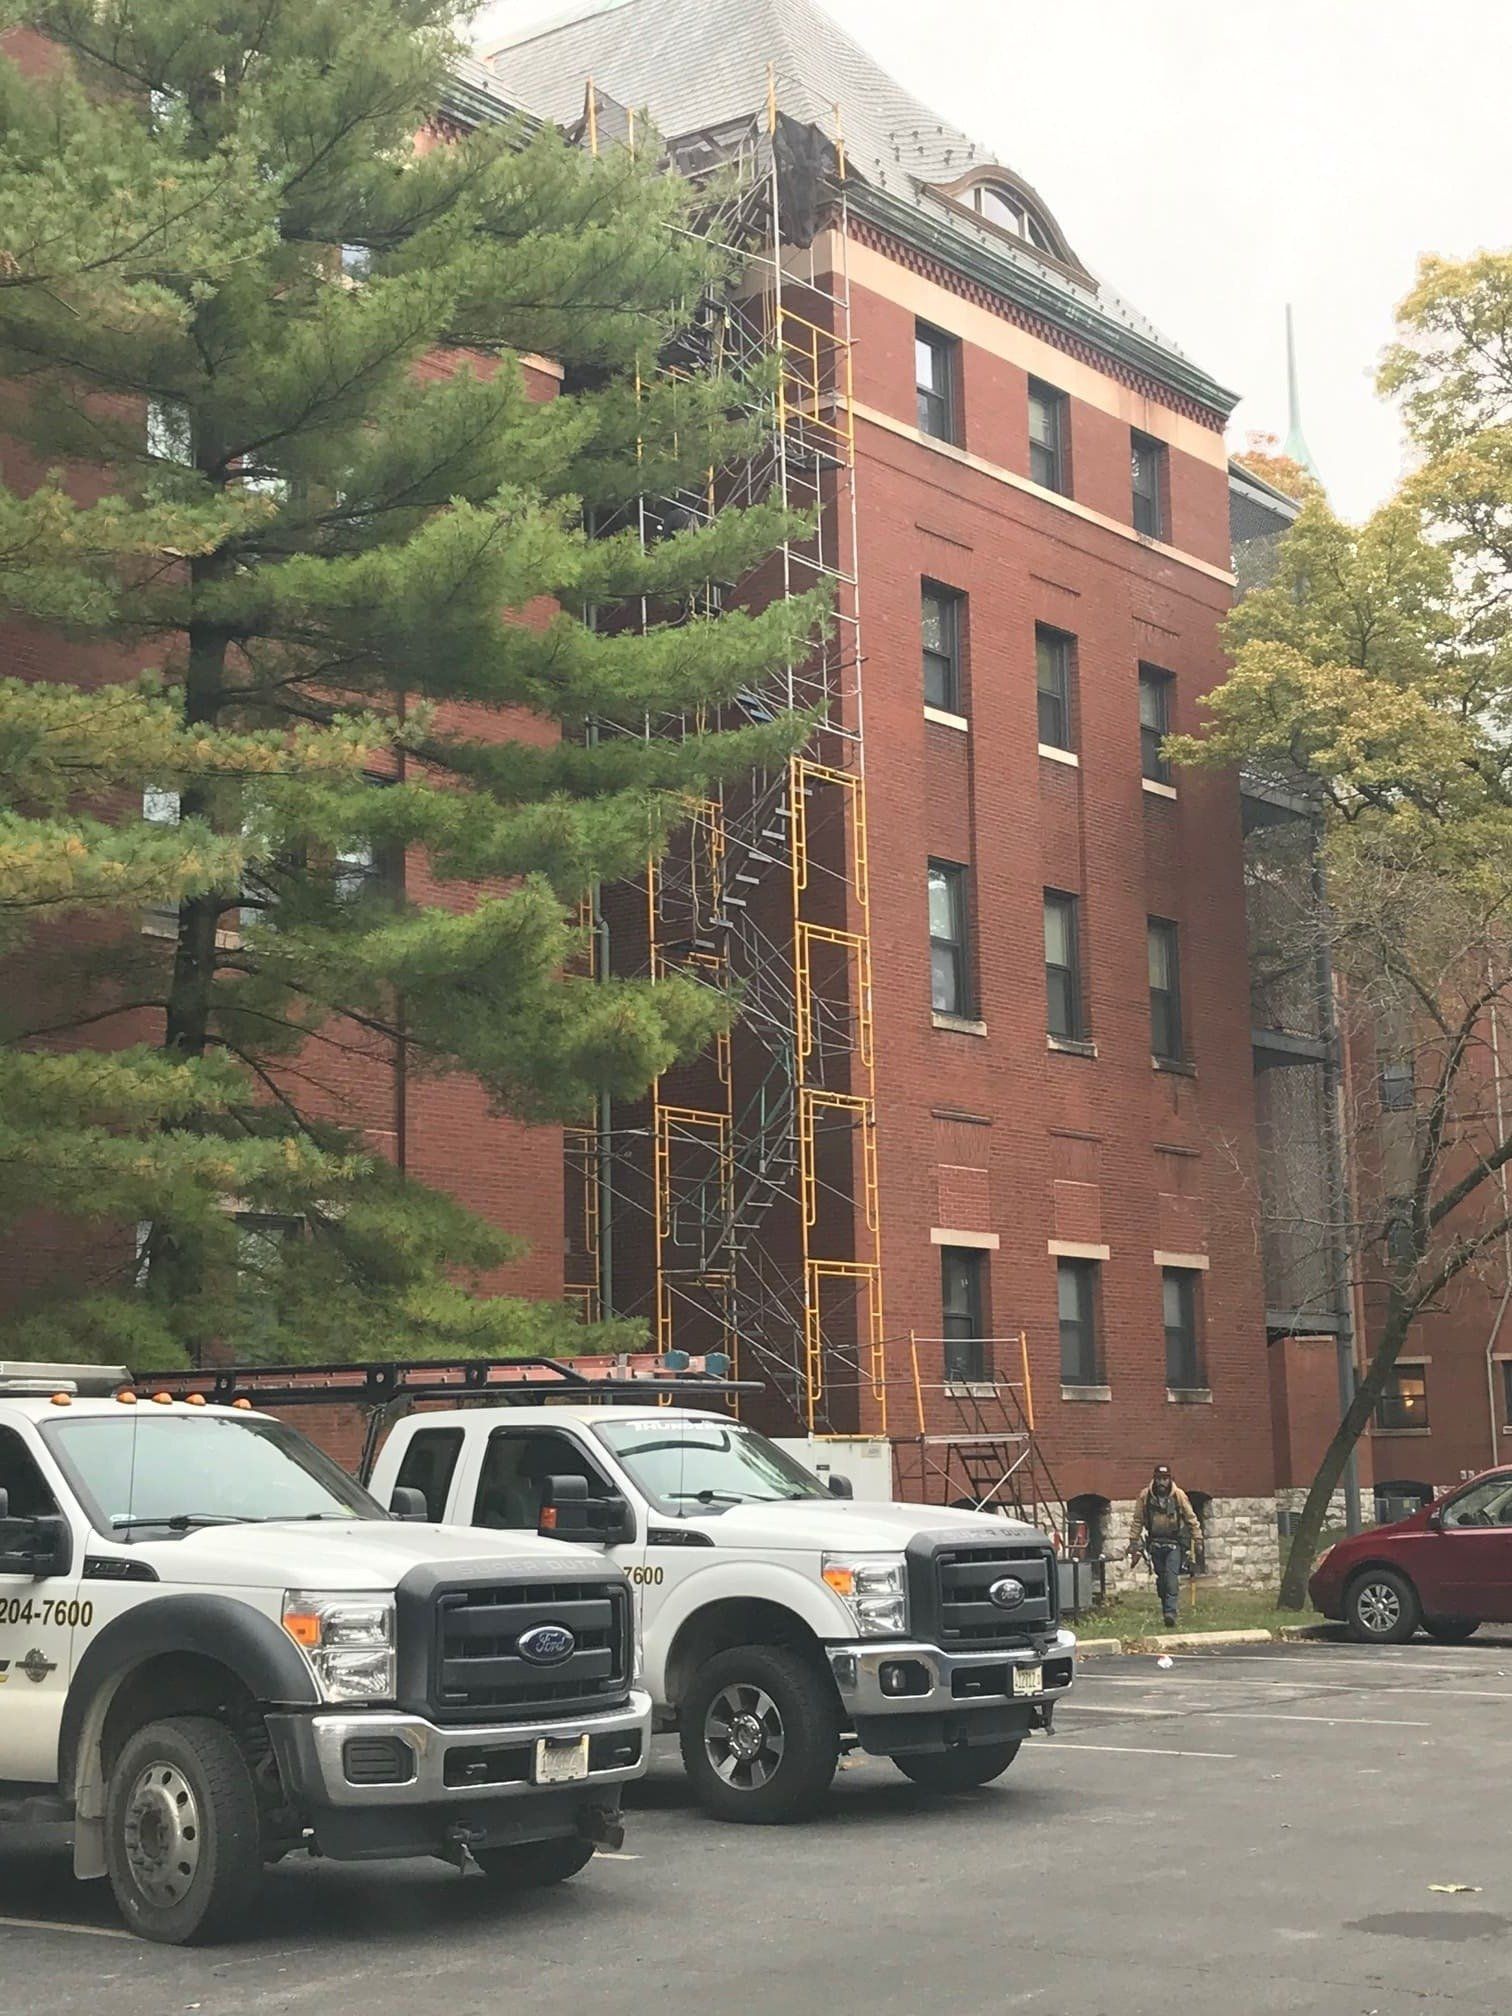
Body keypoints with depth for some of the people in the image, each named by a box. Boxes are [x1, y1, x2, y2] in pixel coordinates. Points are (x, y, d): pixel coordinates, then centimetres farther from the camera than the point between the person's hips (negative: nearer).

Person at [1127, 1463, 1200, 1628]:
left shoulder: (1178, 1495, -8)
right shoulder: (1145, 1496, -4)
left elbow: (1191, 1519, 3)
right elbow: (1138, 1521, 4)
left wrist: (1196, 1540, 5)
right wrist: (1133, 1544, 2)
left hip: (1174, 1543, -3)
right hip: (1155, 1543, 3)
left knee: (1172, 1577, -16)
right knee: (1161, 1579, 8)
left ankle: (1170, 1612, -19)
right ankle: (1167, 1608, 21)